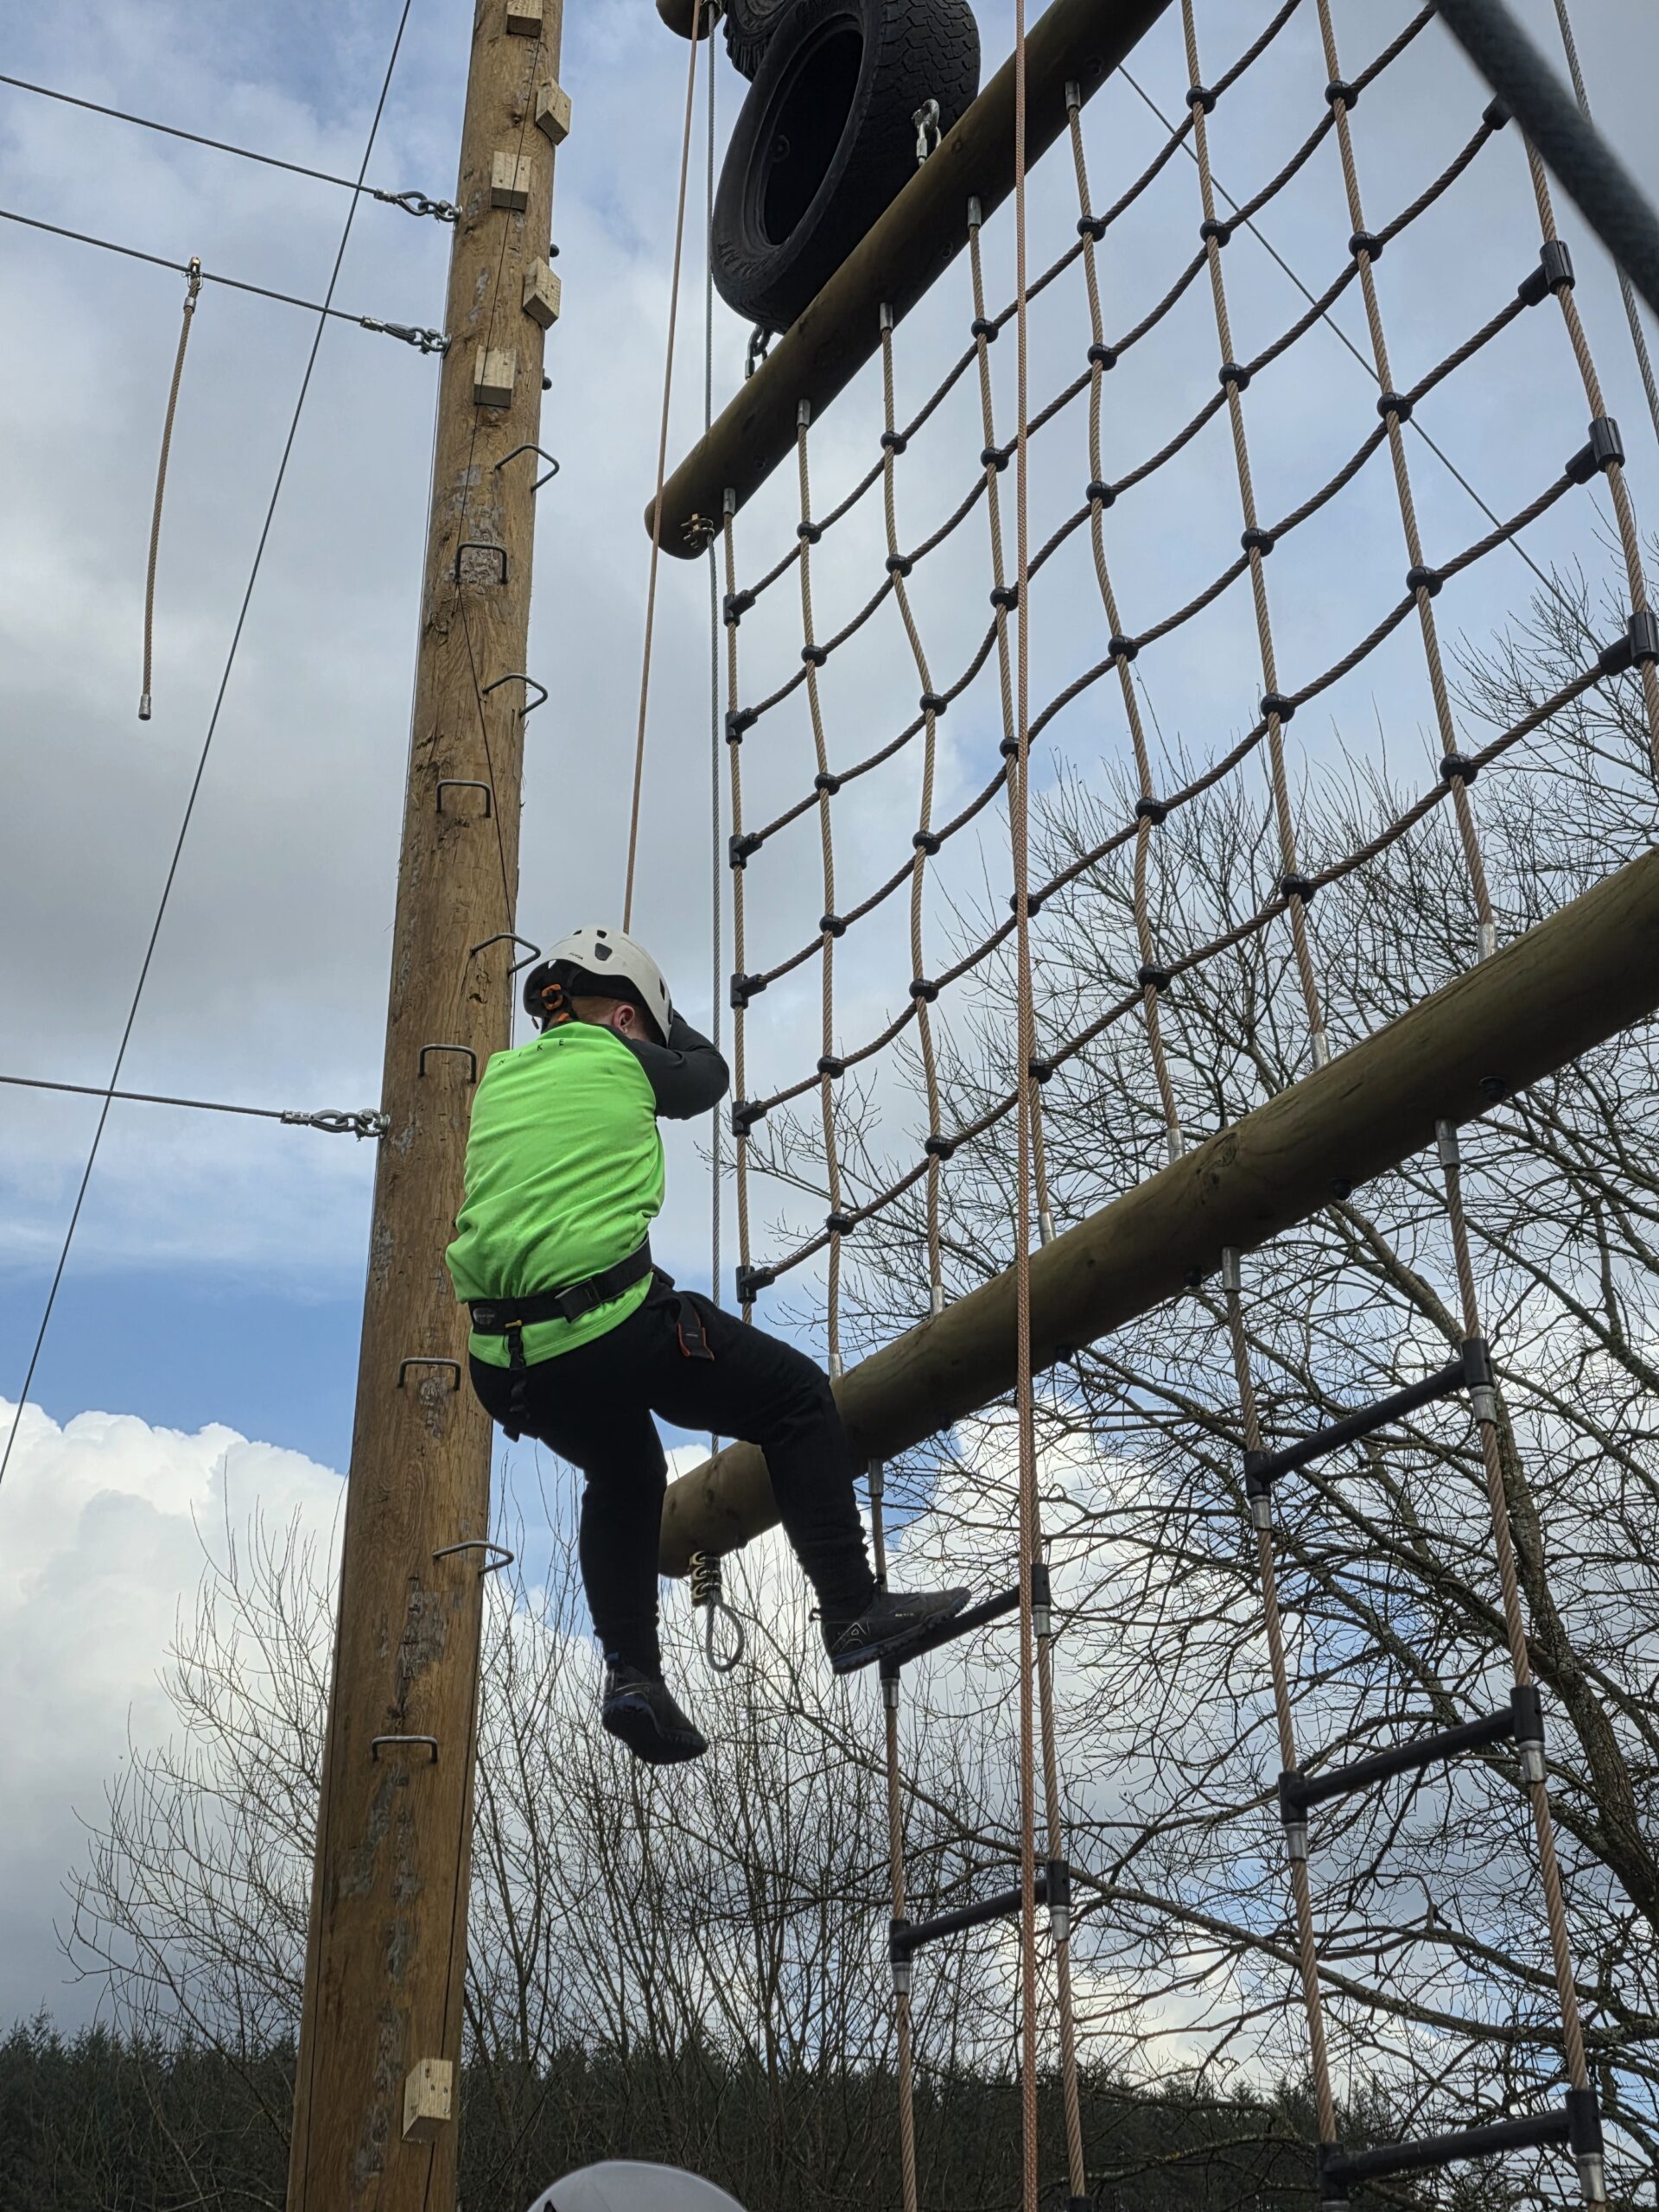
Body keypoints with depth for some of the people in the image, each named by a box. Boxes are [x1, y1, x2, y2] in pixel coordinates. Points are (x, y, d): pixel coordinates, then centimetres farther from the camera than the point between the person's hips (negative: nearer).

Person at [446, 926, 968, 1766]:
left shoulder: (499, 1078, 16)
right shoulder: (617, 1060, 3)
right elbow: (706, 1075, 24)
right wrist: (658, 1017, 42)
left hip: (507, 1360, 7)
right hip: (614, 1329, -6)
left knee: (620, 1481, 31)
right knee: (799, 1399, 10)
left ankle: (630, 1672, 16)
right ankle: (853, 1610, 6)